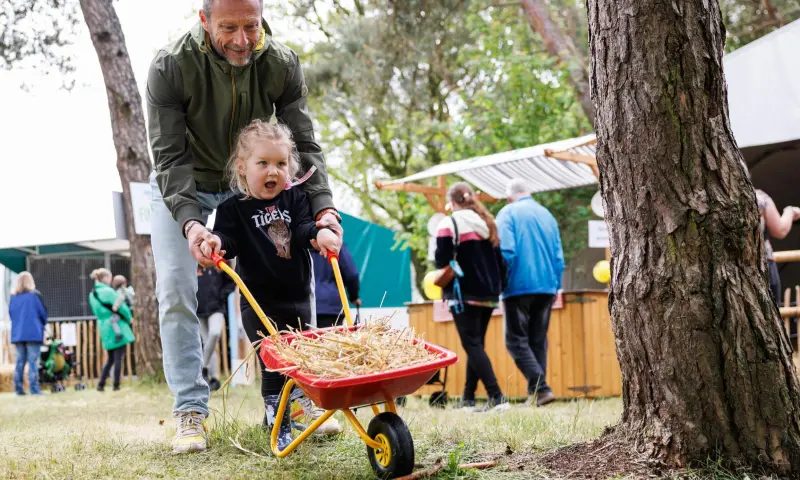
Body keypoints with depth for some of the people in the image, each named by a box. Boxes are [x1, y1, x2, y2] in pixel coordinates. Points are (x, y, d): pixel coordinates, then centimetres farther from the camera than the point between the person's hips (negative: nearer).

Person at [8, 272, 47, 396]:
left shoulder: (13, 297, 8)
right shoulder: (34, 295, -5)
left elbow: (11, 314, 12)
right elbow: (43, 313, 0)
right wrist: (43, 325, 18)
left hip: (17, 334, 4)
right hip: (33, 333, -4)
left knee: (20, 361, 8)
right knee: (33, 361, -6)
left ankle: (18, 388, 6)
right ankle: (34, 388, -10)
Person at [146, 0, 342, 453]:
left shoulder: (283, 64, -22)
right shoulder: (171, 67, -30)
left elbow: (303, 145, -17)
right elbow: (170, 156, -28)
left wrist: (324, 207, -31)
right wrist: (190, 222, -42)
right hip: (180, 187, -2)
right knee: (177, 293, -11)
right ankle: (191, 411, -5)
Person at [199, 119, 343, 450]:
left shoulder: (294, 199, 5)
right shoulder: (234, 209, -5)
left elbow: (304, 228, -6)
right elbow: (228, 239, -15)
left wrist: (319, 233, -28)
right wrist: (216, 242, -38)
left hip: (297, 297, 5)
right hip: (259, 302, -5)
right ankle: (280, 427, -2)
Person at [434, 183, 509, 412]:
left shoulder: (449, 224, -7)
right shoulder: (488, 223, 13)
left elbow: (442, 260, -12)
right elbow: (500, 259, 14)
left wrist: (445, 288, 4)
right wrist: (496, 287, 16)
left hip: (464, 294, -7)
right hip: (489, 294, 7)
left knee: (472, 344, -6)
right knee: (477, 343, 14)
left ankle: (496, 396, -17)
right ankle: (468, 397, 16)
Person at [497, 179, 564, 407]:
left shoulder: (508, 213, -3)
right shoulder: (547, 214, 14)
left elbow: (506, 252, -14)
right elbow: (559, 256, 12)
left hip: (520, 286, -6)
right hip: (546, 287, 6)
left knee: (516, 340, -2)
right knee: (539, 340, 11)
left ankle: (540, 388, -16)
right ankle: (536, 392, 9)